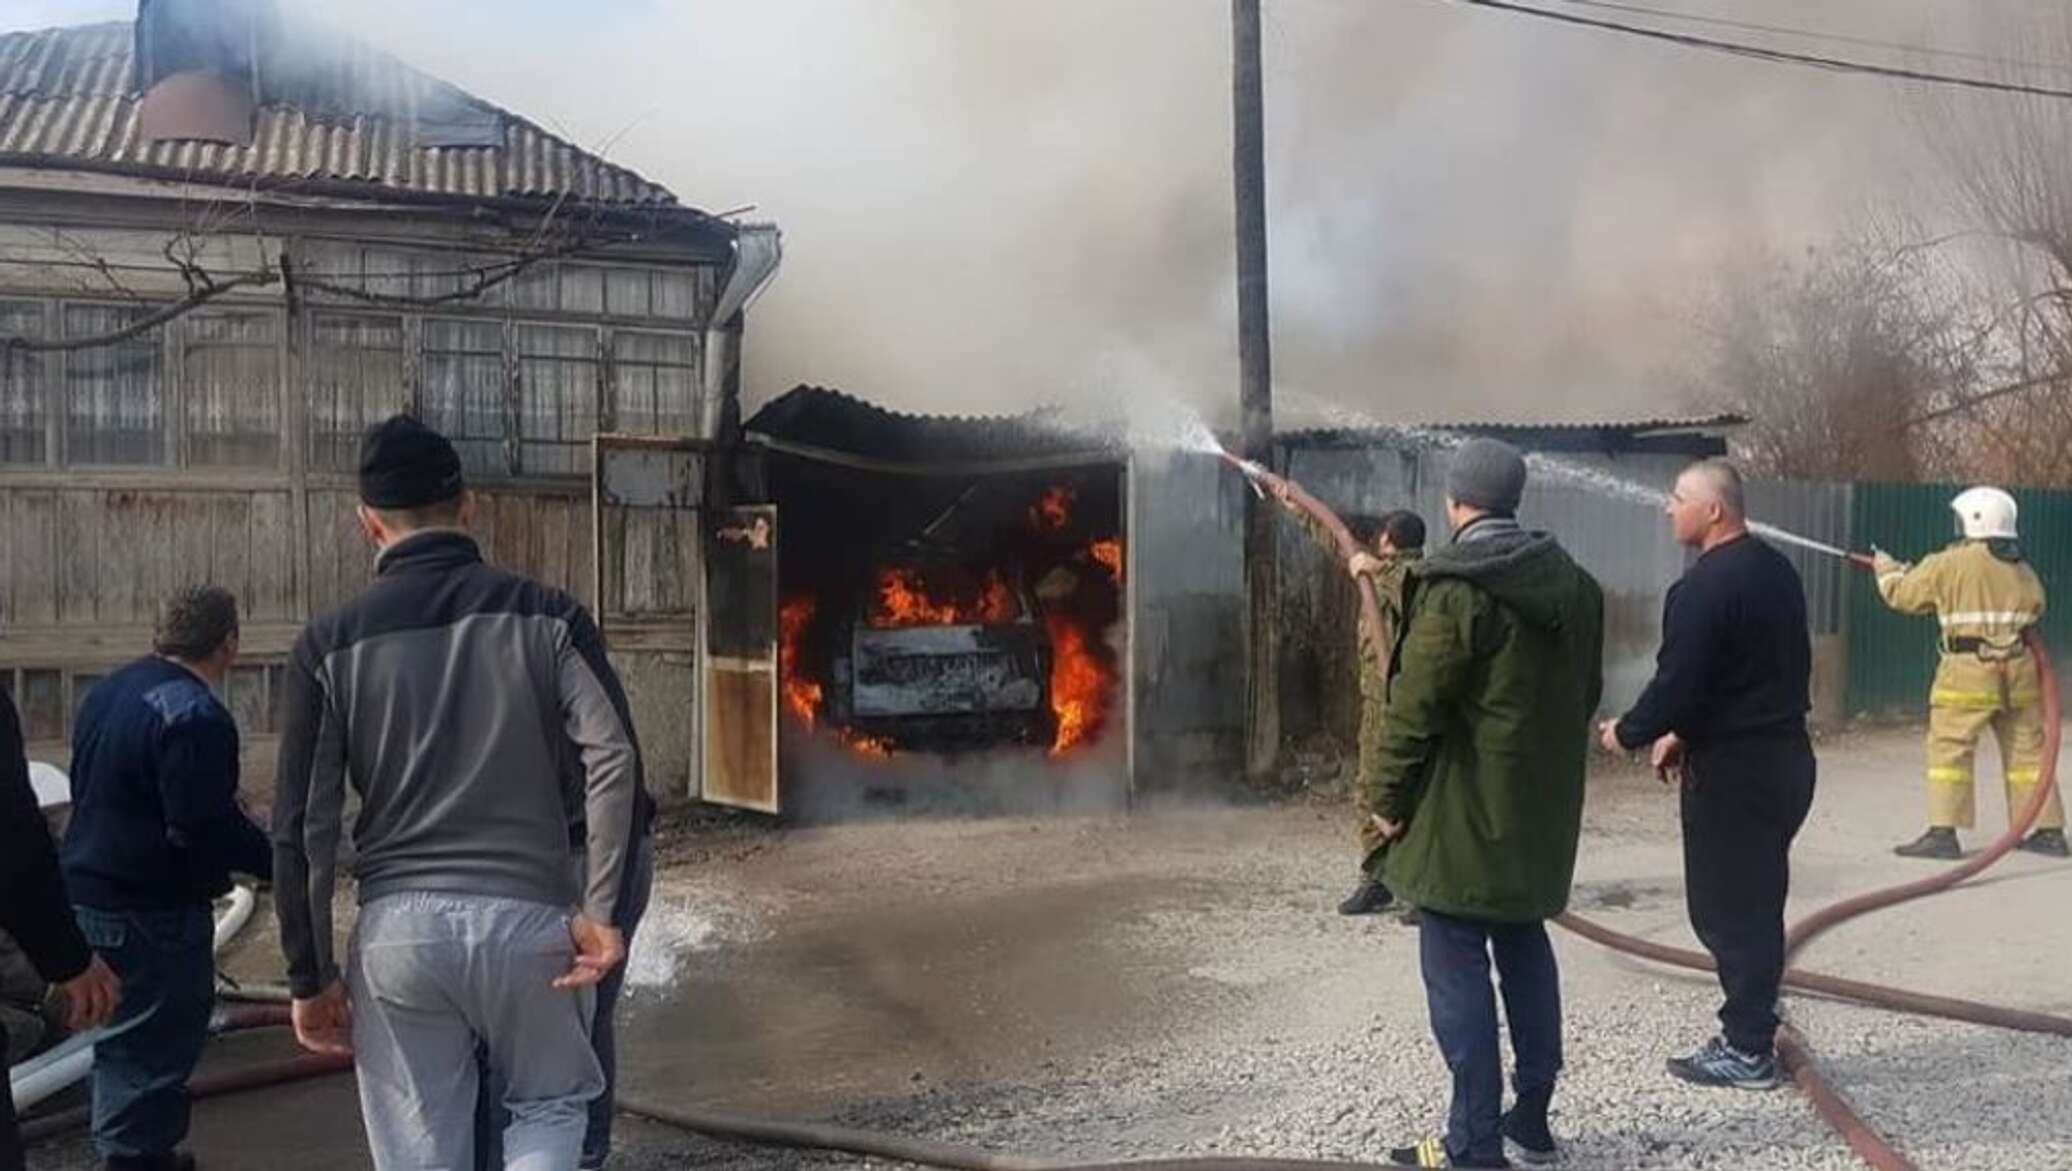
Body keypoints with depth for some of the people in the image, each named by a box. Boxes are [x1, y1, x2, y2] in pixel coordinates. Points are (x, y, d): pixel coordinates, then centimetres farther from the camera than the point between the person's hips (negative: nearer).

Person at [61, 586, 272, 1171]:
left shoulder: (108, 691, 9)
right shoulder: (196, 716, -21)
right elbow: (207, 827, -26)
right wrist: (276, 860, -14)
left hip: (88, 888, 10)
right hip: (153, 913, -10)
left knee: (121, 1039, 21)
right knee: (154, 1052, 1)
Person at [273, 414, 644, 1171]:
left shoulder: (332, 642, 4)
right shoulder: (545, 615, 3)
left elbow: (303, 824, 2)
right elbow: (615, 758, -10)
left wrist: (310, 975, 9)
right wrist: (601, 909, -8)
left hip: (398, 926, 1)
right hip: (529, 917, 0)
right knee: (552, 1104, 23)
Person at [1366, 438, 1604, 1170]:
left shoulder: (1454, 588, -17)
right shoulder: (1572, 581, 8)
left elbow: (1415, 707, -18)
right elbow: (1585, 692, 14)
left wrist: (1387, 797, -7)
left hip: (1463, 809, -8)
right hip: (1541, 806, 8)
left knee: (1457, 966, -1)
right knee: (1525, 950, 17)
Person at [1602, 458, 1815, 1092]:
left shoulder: (1704, 586, -19)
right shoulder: (1777, 571, 11)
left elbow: (1677, 681, -21)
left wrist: (1628, 733, -3)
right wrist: (1685, 733, 18)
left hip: (1731, 770, -10)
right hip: (1784, 755, 10)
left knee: (1725, 907, 0)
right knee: (1756, 900, 17)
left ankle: (1747, 1050, 7)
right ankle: (1752, 1032, 26)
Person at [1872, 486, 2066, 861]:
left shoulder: (1950, 565, -5)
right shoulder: (2023, 571, 12)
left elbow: (1904, 594, 2)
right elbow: (2035, 608, 23)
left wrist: (1888, 569, 22)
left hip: (1969, 671, -6)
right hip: (2019, 672, 6)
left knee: (1949, 748, -3)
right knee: (2027, 750, 13)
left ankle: (1943, 832, -8)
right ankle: (2049, 831, 18)